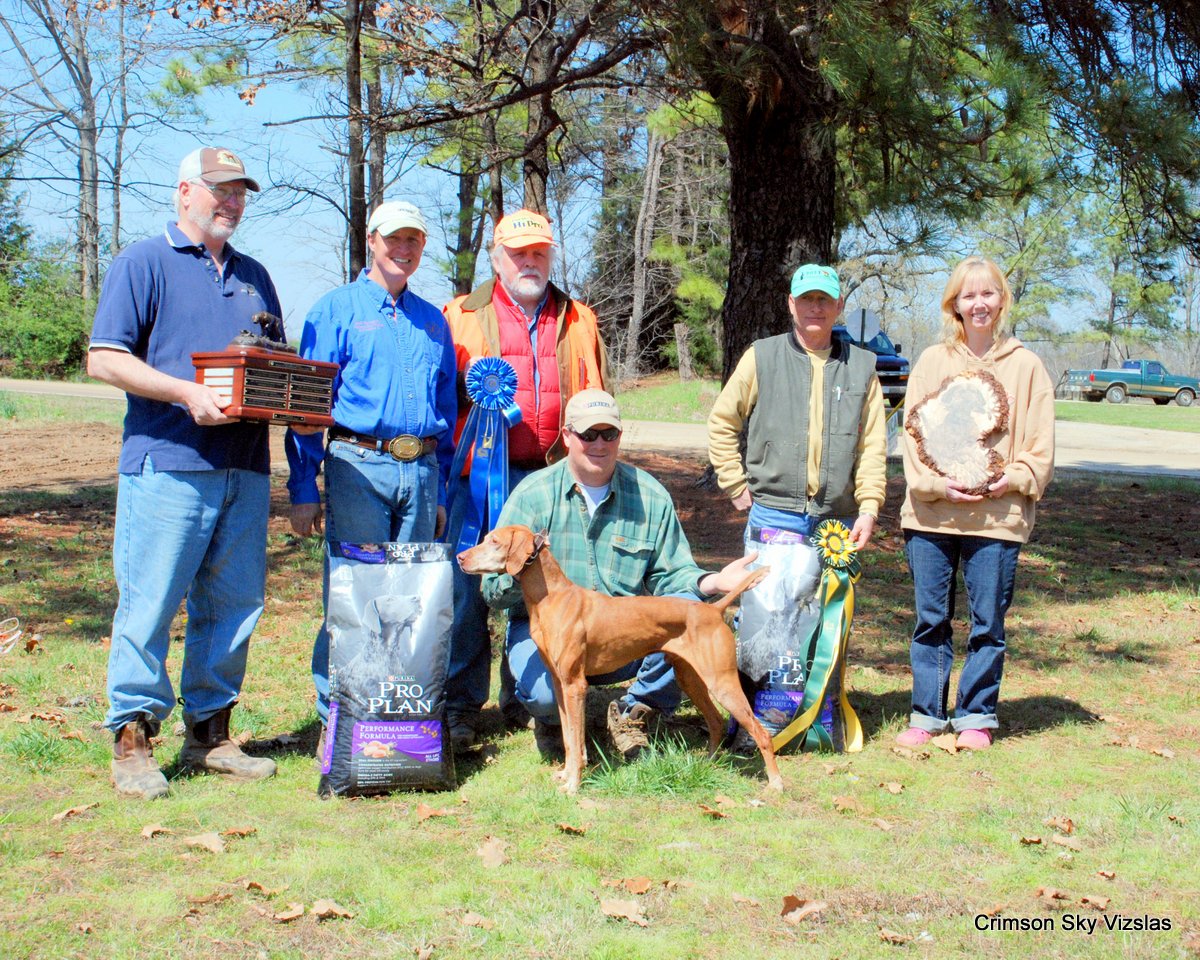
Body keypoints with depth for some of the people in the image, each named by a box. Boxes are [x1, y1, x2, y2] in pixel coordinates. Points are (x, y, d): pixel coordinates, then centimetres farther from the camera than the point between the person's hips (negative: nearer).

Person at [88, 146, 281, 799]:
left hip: (244, 468, 6)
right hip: (168, 464, -6)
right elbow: (103, 358, -6)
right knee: (150, 604, -5)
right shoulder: (143, 263, 3)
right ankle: (132, 739, 4)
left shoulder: (253, 277, 22)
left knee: (234, 605, 8)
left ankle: (209, 732, 18)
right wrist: (187, 393, -17)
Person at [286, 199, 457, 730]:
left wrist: (441, 491, 16)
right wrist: (304, 490, -6)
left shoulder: (433, 321, 16)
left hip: (421, 472, 4)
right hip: (358, 467, -4)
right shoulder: (336, 309, 3)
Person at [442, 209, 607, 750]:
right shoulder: (461, 315, 11)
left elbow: (595, 401, 18)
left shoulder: (578, 321, 17)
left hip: (554, 477, 2)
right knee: (469, 585, -3)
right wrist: (469, 384, -8)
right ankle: (461, 705, 6)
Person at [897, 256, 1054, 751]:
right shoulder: (932, 361, 7)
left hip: (998, 516, -1)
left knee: (988, 621, 4)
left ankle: (975, 716, 16)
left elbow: (1041, 442, 6)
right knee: (931, 618, 6)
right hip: (931, 513, 1)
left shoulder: (1024, 364, 6)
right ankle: (927, 714, 16)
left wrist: (1015, 479, -11)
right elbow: (912, 432, 4)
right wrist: (936, 484, -11)